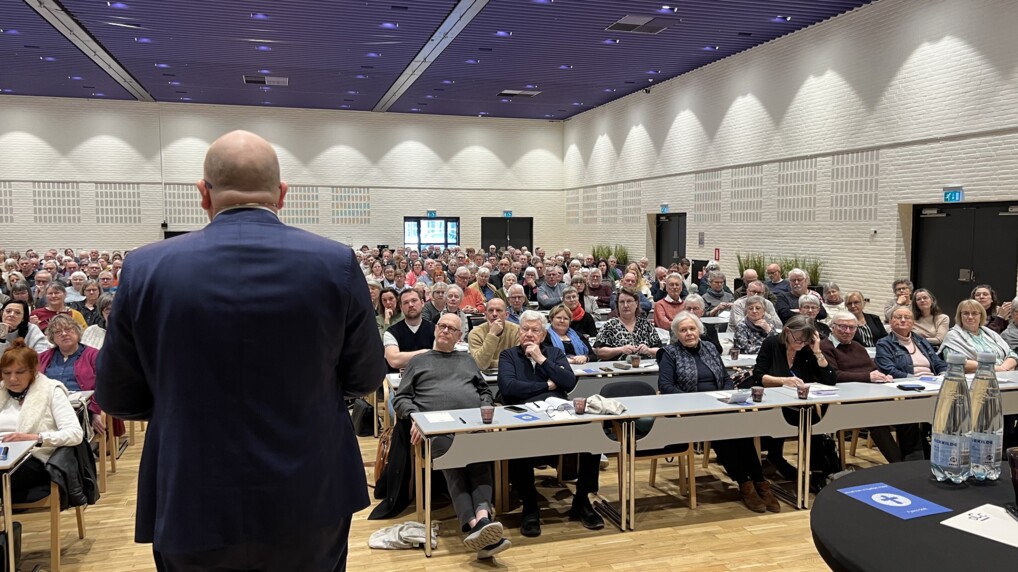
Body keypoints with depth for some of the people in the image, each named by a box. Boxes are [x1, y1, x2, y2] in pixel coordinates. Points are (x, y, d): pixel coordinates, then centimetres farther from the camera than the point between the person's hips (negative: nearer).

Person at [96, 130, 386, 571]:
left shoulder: (146, 269, -10)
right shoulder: (336, 263, -11)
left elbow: (116, 398, 1)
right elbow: (366, 378, -1)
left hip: (195, 509, 0)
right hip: (311, 502, 0)